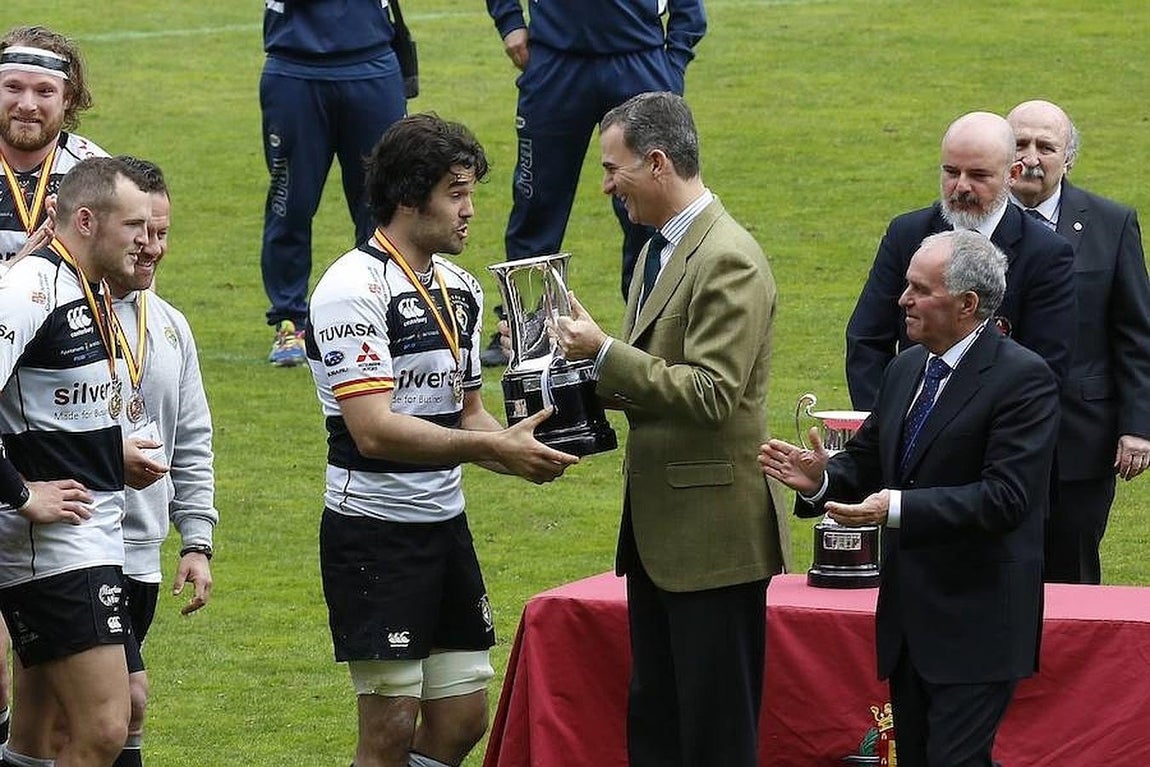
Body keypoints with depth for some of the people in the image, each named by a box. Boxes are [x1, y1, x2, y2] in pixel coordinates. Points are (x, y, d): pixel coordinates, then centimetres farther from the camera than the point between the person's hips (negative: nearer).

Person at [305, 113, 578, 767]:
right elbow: (374, 430, -23)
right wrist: (494, 448, -25)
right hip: (374, 533, -8)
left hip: (446, 525, 8)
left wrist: (524, 450, -2)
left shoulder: (461, 289, 11)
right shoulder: (354, 289, -15)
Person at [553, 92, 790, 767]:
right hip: (658, 525, 10)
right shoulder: (662, 248, 15)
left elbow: (710, 394, -23)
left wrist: (605, 352, -20)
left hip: (713, 529, -10)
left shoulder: (729, 260, -17)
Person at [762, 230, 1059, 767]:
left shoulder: (1023, 378, -14)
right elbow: (867, 458, 17)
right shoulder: (907, 369, 12)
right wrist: (820, 479, -6)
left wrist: (899, 508, -29)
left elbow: (1006, 497, -22)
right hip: (909, 617, 9)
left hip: (975, 622, -8)